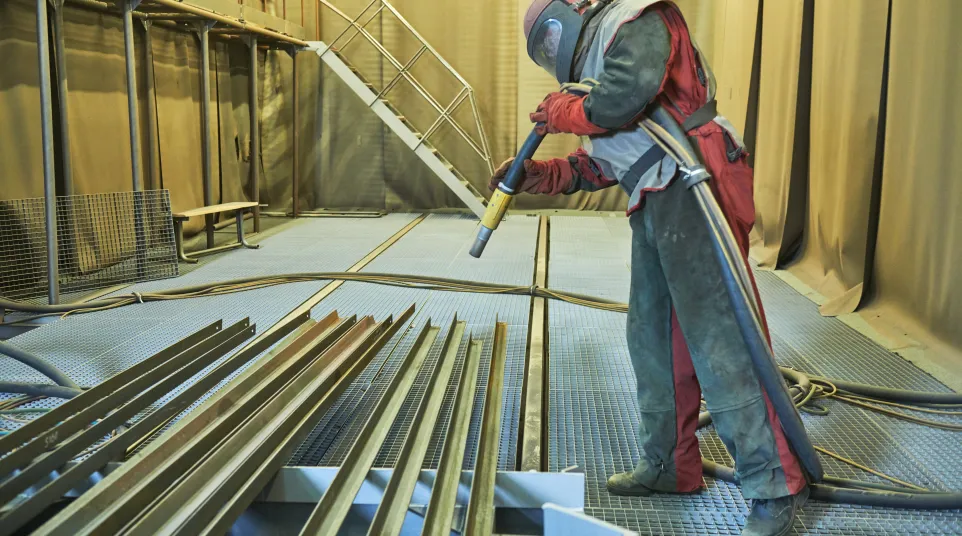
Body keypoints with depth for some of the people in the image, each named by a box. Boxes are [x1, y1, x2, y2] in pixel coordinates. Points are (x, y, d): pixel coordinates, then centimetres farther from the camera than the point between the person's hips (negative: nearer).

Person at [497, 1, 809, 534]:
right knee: (652, 340, 11)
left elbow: (631, 89, -20)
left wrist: (568, 112, -3)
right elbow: (599, 167, 23)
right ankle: (669, 464, 24)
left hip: (692, 188, -10)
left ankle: (775, 487, -4)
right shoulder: (595, 64, 28)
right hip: (654, 207, 10)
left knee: (717, 341, -12)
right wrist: (536, 175, 13)